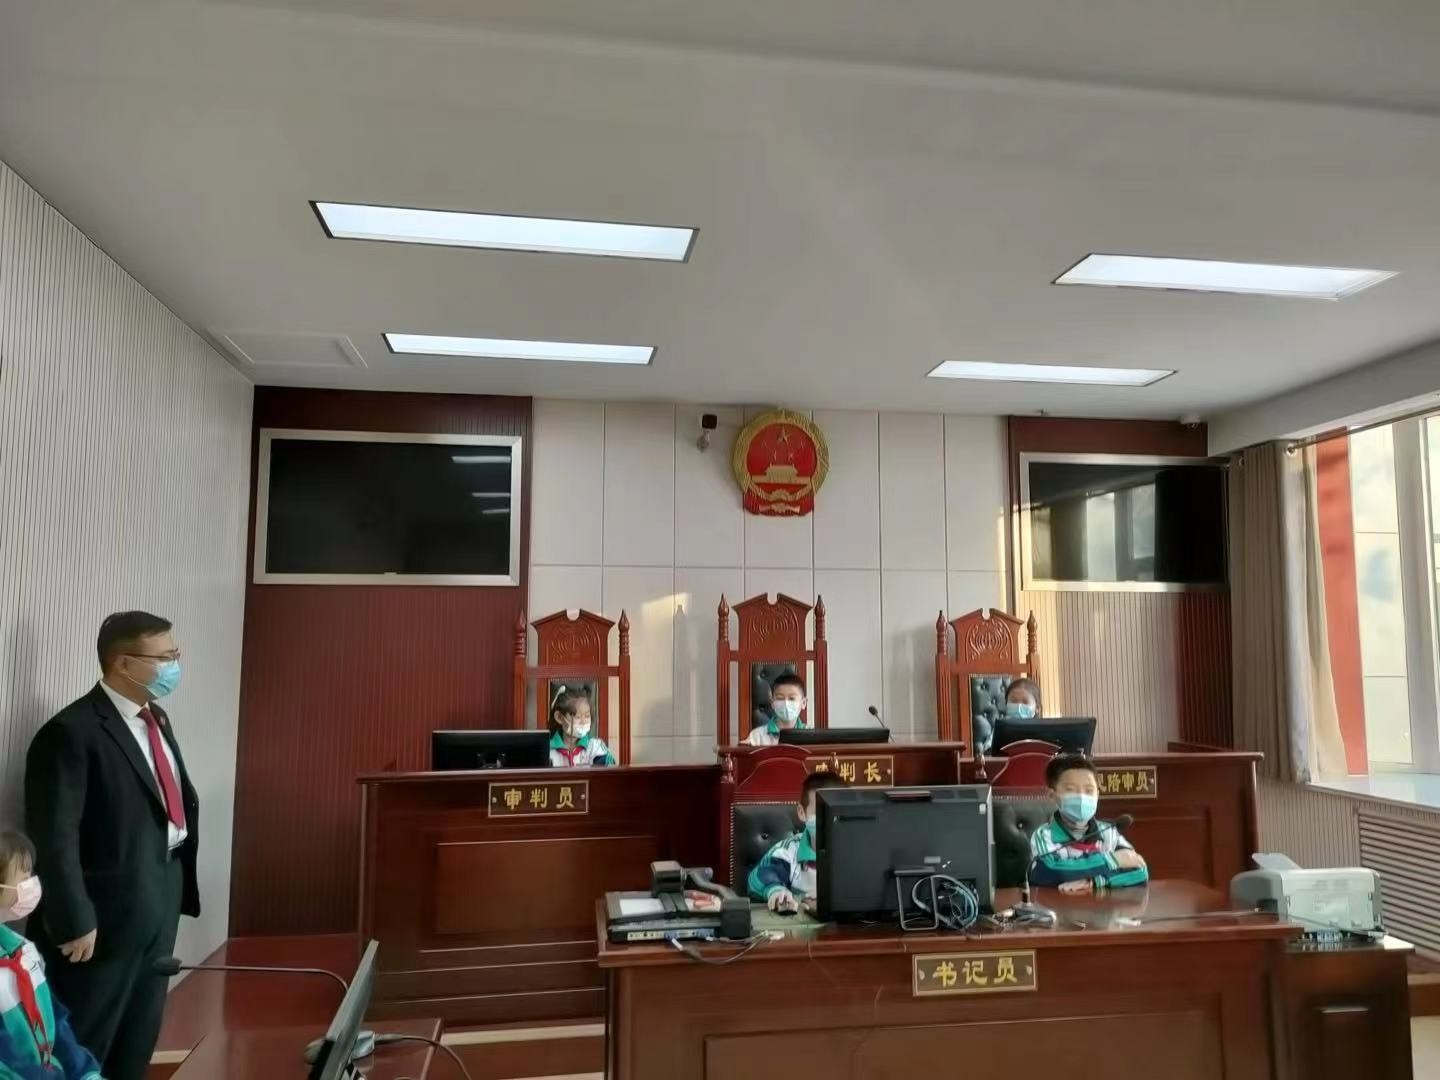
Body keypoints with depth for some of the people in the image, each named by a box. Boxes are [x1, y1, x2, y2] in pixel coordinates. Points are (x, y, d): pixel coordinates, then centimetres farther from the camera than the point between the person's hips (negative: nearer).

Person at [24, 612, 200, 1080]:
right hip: (106, 913, -8)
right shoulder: (71, 732, -19)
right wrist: (75, 922, -19)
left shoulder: (156, 719, 9)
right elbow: (55, 840, -20)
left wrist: (177, 885, 9)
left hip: (159, 904, 8)